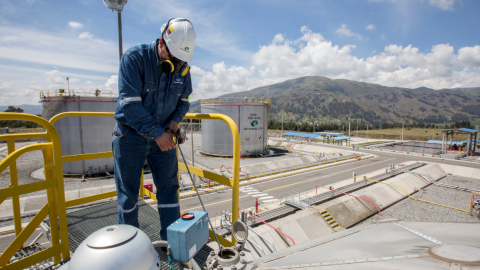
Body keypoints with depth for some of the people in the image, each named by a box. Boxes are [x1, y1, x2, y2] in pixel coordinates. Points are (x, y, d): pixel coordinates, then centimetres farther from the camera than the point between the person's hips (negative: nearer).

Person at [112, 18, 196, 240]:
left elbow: (183, 101, 10)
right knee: (128, 192, 8)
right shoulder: (133, 58, -16)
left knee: (169, 186, 4)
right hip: (131, 135, -3)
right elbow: (129, 104, -22)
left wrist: (175, 120, -10)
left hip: (162, 135, 4)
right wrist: (156, 133, -24)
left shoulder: (182, 68, -2)